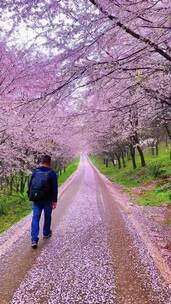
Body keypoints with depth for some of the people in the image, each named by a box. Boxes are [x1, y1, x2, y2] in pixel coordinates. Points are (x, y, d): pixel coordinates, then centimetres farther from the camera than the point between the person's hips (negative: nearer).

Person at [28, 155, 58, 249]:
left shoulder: (35, 172, 2)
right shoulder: (52, 173, -8)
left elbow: (30, 185, 7)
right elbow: (55, 188, -11)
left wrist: (31, 196, 18)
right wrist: (55, 201, -6)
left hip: (36, 199, 2)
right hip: (47, 199, -2)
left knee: (35, 218, 3)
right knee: (47, 216, 18)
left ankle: (34, 239, -4)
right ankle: (46, 233, 36)